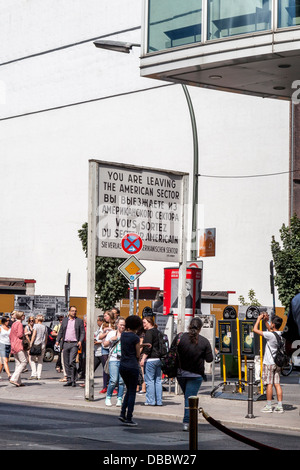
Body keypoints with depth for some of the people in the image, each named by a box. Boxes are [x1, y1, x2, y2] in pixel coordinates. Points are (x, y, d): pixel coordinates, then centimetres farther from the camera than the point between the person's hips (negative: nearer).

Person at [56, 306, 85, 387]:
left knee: (72, 362, -14)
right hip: (65, 344, 4)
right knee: (66, 363, 4)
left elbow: (83, 332, 3)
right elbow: (61, 331, 16)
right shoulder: (64, 320, 14)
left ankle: (73, 380, -8)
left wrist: (80, 341, -12)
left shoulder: (79, 321, 5)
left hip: (74, 344, -4)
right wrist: (58, 340, 4)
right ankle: (69, 380, 11)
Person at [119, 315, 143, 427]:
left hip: (122, 366, 7)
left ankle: (123, 413, 9)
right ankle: (128, 419, 4)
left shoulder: (123, 335, 5)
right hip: (132, 366, -7)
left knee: (129, 390, 20)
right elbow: (138, 355, -8)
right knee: (132, 393, 2)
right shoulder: (135, 337, -14)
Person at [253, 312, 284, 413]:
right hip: (277, 363, 7)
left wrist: (259, 319, -1)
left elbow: (255, 329, -13)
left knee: (269, 384, -2)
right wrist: (265, 320, 19)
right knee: (277, 384, 7)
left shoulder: (270, 335, -19)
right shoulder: (280, 334, 3)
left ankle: (269, 406, 2)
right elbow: (270, 329, 25)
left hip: (269, 363, -7)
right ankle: (279, 406, 6)